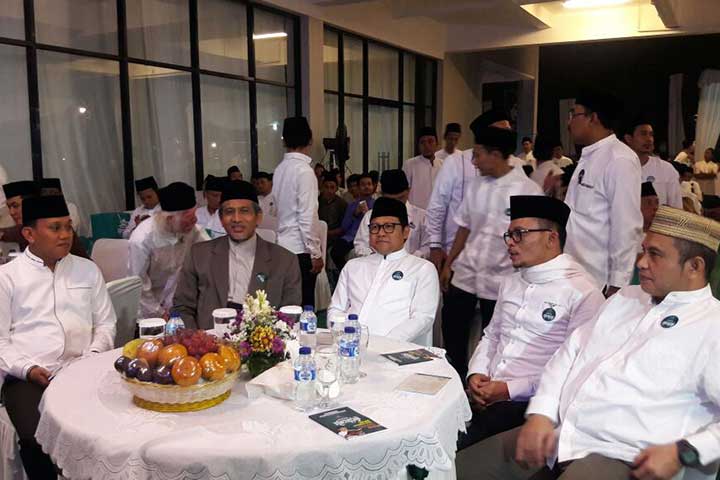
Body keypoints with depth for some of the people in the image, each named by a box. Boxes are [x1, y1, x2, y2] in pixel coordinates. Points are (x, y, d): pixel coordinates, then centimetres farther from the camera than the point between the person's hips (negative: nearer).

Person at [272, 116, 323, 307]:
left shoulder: (280, 169, 8)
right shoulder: (304, 171, -14)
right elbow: (307, 218, -17)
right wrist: (316, 253, -10)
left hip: (283, 246, 7)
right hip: (301, 250, -7)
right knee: (304, 306, 1)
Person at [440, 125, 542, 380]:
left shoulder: (527, 190, -9)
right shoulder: (477, 185, 7)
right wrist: (448, 264, 10)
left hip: (500, 280, -5)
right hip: (465, 274, 5)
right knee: (452, 334, 10)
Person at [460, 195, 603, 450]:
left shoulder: (583, 292, -7)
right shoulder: (511, 282, 18)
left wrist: (510, 389, -14)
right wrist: (476, 373, 3)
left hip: (529, 403, -6)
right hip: (483, 394, 6)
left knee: (463, 448, -27)